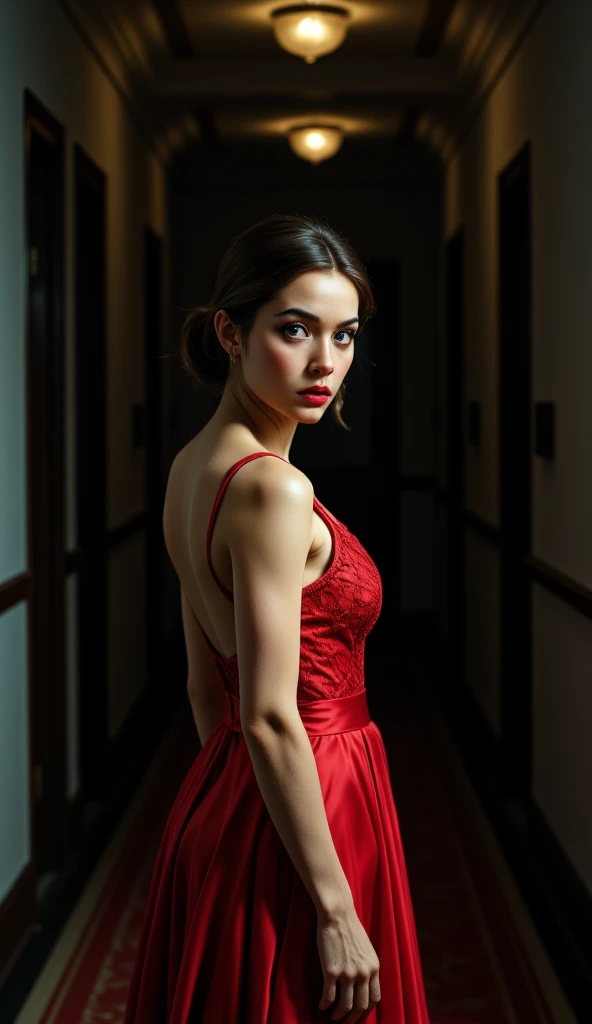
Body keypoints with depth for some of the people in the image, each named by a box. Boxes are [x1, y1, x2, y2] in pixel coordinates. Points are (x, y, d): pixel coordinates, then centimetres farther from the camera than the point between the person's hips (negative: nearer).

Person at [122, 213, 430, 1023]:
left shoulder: (194, 466, 6)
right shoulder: (273, 490, -22)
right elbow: (271, 719, -24)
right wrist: (338, 910, -20)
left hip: (221, 800, 9)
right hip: (297, 818, -9)